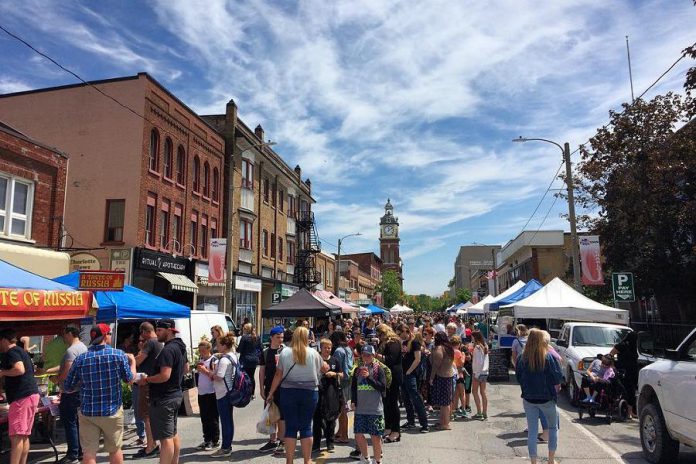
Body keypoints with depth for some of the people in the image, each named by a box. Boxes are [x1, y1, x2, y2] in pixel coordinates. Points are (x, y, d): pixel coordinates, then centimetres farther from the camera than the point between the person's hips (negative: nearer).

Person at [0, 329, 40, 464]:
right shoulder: (21, 351, 21)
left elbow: (20, 369, -25)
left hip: (22, 397, -10)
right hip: (31, 394, 10)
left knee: (16, 436, -10)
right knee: (24, 435, 11)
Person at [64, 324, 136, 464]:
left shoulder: (80, 359, -4)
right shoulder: (119, 355, -8)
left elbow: (67, 387, 2)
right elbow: (129, 379, 2)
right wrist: (132, 361, 18)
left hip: (88, 412, 1)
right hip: (112, 411, -1)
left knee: (89, 452, 5)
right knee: (115, 449, 15)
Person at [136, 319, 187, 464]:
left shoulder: (168, 350, -22)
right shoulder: (180, 347, 10)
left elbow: (165, 375, -29)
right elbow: (186, 368, 21)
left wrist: (147, 379, -16)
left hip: (164, 398, -10)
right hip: (176, 394, 10)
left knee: (165, 438, -8)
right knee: (173, 434, 20)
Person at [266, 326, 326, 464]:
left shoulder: (285, 353, -2)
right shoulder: (313, 353, -1)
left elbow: (278, 375, -1)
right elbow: (324, 368, 14)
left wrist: (271, 393, 8)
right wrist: (325, 365, 37)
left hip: (289, 392, 0)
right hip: (310, 392, 0)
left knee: (291, 427, 7)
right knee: (306, 426, 9)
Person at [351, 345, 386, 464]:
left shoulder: (378, 369, -3)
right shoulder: (358, 369, 8)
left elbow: (383, 387, -11)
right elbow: (353, 387, 16)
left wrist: (368, 377, -18)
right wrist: (353, 401, 5)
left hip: (375, 409, -3)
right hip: (360, 409, 4)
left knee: (375, 436, 2)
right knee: (358, 434, 5)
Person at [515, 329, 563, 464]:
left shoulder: (522, 359, -8)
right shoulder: (549, 357, -15)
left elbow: (518, 378, 1)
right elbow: (557, 378, -10)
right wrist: (555, 390, 9)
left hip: (528, 399, 1)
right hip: (547, 398, -1)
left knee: (532, 431, 10)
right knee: (553, 427, 21)